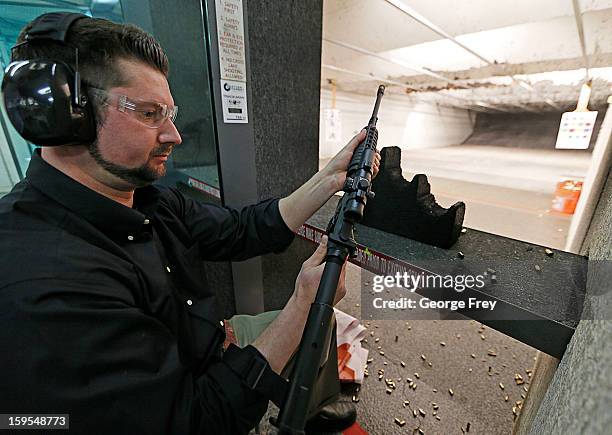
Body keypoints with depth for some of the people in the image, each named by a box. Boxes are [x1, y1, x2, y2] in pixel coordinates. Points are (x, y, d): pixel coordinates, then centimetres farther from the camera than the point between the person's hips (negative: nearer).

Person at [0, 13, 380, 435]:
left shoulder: (148, 201, -9)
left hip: (216, 354, 6)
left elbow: (243, 231, -7)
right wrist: (304, 301, -28)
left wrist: (332, 177, -11)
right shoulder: (39, 287, -35)